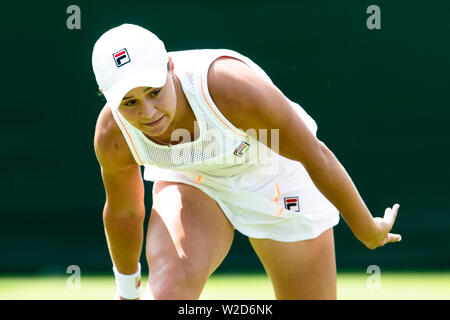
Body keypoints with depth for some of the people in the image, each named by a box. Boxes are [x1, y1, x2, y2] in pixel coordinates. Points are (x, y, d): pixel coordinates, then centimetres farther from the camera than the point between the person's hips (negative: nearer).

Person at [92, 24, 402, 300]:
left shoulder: (233, 88, -39)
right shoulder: (112, 137, -26)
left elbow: (315, 154, -24)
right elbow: (124, 212, -3)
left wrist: (367, 229, -12)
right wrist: (127, 286, 13)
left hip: (279, 179, -2)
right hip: (193, 183, 2)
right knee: (168, 289, -28)